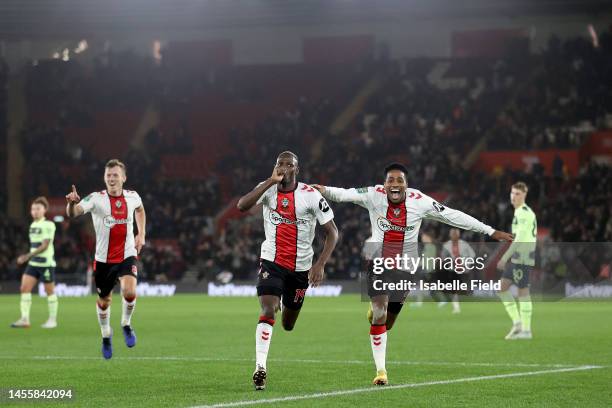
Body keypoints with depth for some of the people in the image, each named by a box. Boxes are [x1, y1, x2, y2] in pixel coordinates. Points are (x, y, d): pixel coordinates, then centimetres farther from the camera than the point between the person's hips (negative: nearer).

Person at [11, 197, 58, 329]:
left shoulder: (49, 225, -11)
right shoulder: (33, 225, 12)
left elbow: (45, 246, -18)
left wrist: (28, 256, -24)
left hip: (46, 263, -7)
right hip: (33, 263, 7)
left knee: (49, 291, 2)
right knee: (24, 288, -5)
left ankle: (53, 320, 14)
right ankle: (25, 319, -6)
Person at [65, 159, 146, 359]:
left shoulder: (132, 197, -1)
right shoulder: (96, 198, -12)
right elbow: (73, 213, -29)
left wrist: (142, 234, 15)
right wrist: (72, 202, -51)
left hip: (127, 256, 0)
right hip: (103, 258, 0)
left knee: (129, 293, -23)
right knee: (104, 302, 10)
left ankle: (126, 324, 7)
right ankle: (106, 336, 38)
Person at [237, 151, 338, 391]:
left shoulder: (311, 196, -10)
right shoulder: (268, 189, -5)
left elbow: (332, 232, -8)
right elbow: (242, 206, -24)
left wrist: (320, 265, -19)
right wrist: (272, 181, -27)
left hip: (300, 267, 1)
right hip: (271, 262, -1)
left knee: (288, 325, 15)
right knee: (267, 311, -22)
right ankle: (260, 367, -22)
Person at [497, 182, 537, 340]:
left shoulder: (524, 213, -13)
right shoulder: (520, 212, 18)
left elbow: (519, 239, -19)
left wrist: (505, 257, -20)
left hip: (523, 257, -10)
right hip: (517, 257, 10)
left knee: (523, 291, -5)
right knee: (502, 287, 8)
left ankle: (526, 330, 0)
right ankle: (517, 323, 8)